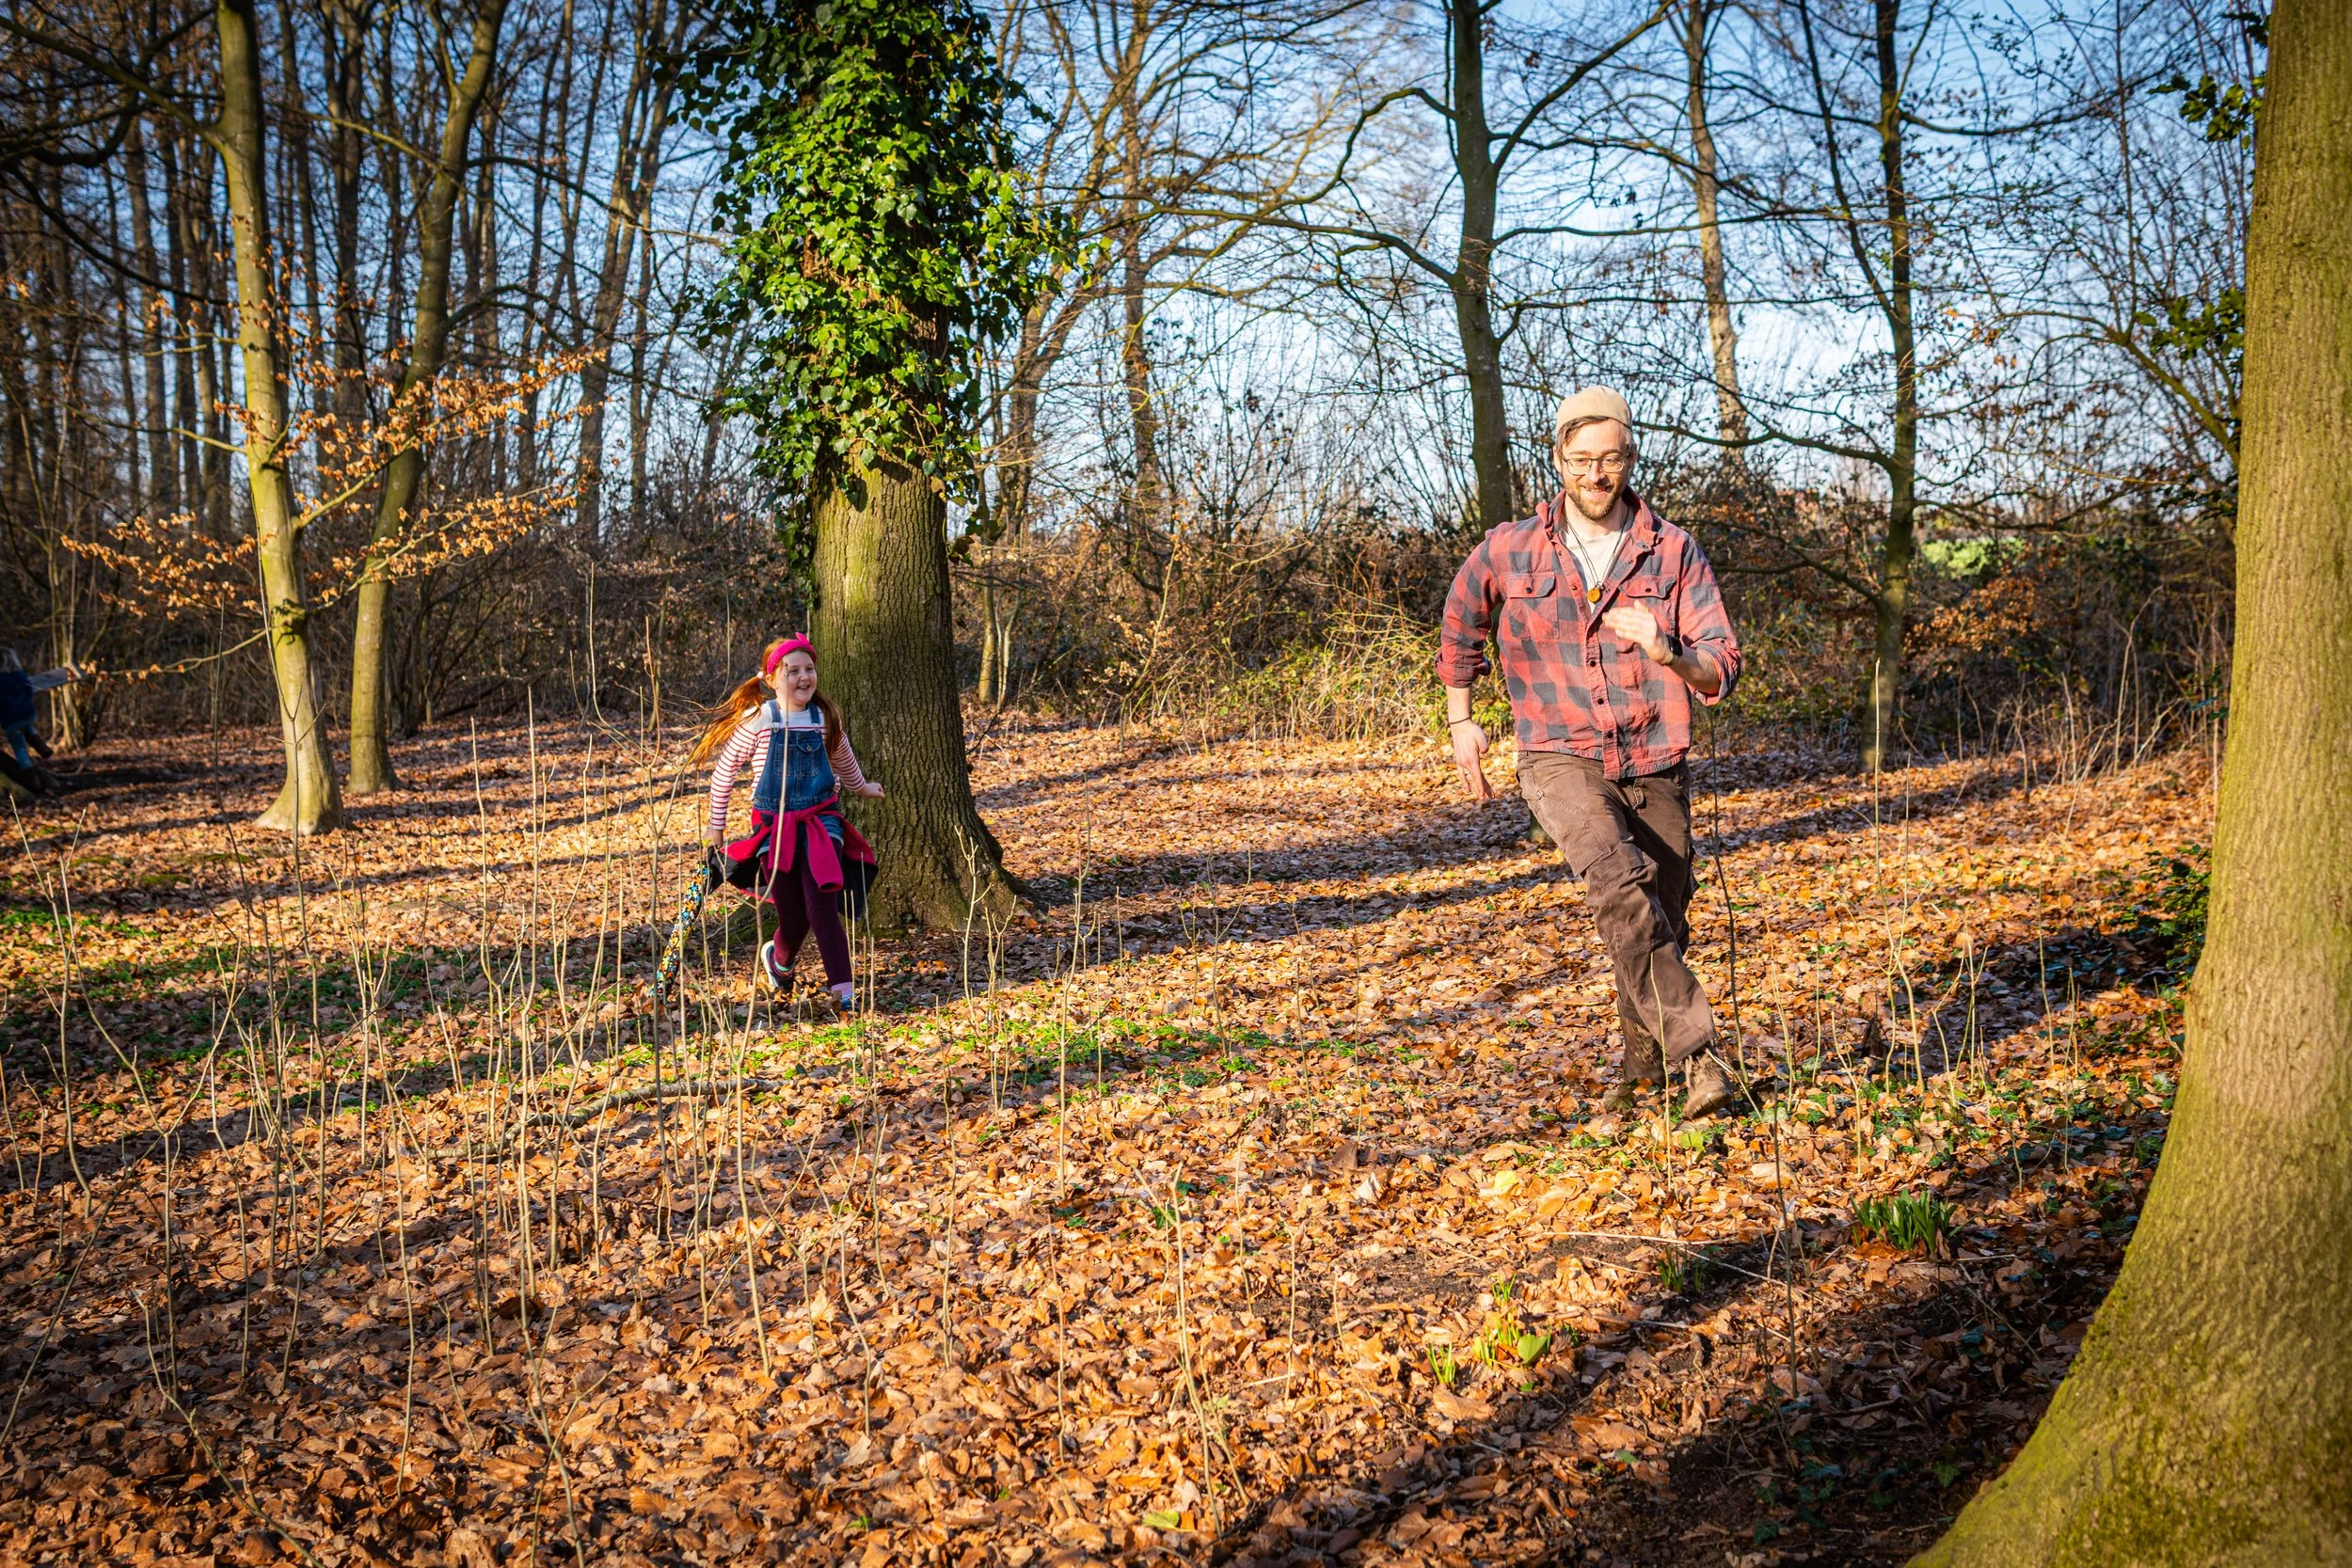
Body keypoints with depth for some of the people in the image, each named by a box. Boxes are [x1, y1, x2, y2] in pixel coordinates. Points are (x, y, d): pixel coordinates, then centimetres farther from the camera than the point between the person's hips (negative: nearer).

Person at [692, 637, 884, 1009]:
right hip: (775, 827, -1)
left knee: (821, 909, -16)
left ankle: (843, 990, -11)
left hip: (820, 823, 1)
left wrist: (861, 787, 39)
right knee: (793, 920, 3)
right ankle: (779, 958, 38)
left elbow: (843, 760, 23)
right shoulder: (758, 720, -7)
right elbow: (724, 770, 2)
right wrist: (716, 825, 6)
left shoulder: (825, 718, 1)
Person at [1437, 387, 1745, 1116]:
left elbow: (1723, 669, -5)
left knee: (1660, 925, 11)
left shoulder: (1674, 551, -2)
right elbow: (1461, 622, 19)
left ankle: (1641, 1059, 38)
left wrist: (1665, 653, -25)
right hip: (1561, 759, -2)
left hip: (1656, 765, 2)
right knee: (1621, 880, -29)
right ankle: (1697, 1050, -26)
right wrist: (1460, 720, 16)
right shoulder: (1510, 550, -1)